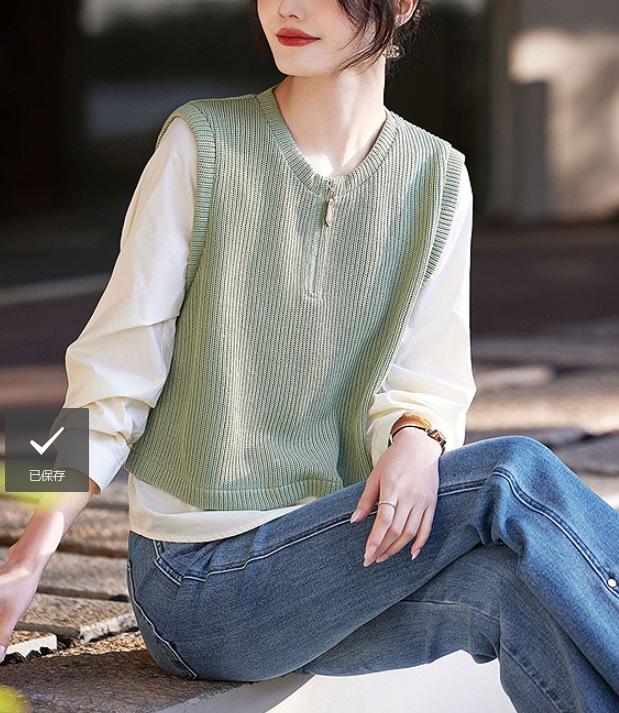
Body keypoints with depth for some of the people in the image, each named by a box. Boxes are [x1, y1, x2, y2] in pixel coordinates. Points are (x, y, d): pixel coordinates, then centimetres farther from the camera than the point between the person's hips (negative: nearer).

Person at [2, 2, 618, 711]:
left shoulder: (436, 178, 5)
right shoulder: (203, 142, -5)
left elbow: (424, 382, 3)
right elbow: (113, 380, -5)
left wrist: (414, 439, -21)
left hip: (339, 547, 3)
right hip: (197, 581, -3)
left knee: (508, 584, -30)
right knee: (513, 475, -24)